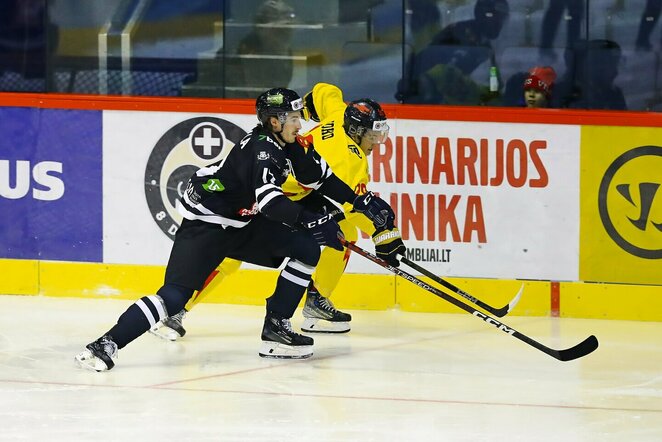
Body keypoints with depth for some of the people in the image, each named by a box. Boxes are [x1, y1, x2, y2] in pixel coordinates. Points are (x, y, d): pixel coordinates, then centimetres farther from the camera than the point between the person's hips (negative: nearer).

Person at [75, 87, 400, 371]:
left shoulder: (288, 146, 3)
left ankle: (275, 329, 6)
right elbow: (268, 197, -40)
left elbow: (320, 176, 17)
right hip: (204, 226, -9)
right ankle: (107, 344, -21)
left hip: (240, 224, 9)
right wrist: (311, 222, -47)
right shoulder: (261, 150, -25)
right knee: (176, 294, -21)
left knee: (307, 249, 1)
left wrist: (362, 201, 12)